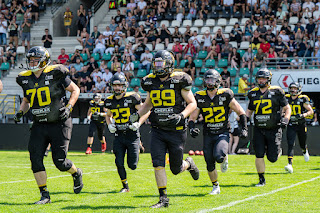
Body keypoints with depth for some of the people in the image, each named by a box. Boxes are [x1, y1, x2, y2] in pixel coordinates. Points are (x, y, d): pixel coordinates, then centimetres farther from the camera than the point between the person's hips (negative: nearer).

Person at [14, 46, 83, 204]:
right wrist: (20, 112, 1)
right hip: (40, 125, 5)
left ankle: (77, 173, 31)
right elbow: (26, 101, 21)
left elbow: (75, 90, 0)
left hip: (59, 124, -5)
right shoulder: (26, 79, 5)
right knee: (35, 158, -9)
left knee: (60, 162, -4)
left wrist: (68, 108, -13)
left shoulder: (55, 74, -10)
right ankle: (45, 195, 1)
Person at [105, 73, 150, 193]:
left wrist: (138, 123, -16)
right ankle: (125, 186, 13)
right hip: (119, 136, 4)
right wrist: (109, 125, 5)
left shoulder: (132, 98, -10)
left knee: (132, 165, -2)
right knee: (119, 163, -6)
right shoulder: (110, 101, 5)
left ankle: (139, 147, 32)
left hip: (132, 135, -4)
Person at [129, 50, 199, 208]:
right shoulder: (151, 82, 5)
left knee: (176, 169, 6)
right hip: (158, 131, 3)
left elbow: (192, 103, -4)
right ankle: (163, 199, -1)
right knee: (158, 164, -10)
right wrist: (137, 115, 3)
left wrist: (181, 115, -22)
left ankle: (189, 164, 42)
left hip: (176, 131, -3)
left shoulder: (179, 81, -9)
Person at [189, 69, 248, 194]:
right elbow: (192, 117, 4)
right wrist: (192, 128, -16)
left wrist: (244, 128, -6)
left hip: (222, 133, -3)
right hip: (208, 135, 3)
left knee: (219, 157, -27)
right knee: (210, 165, 0)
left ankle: (224, 158, 10)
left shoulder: (225, 95, -7)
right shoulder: (200, 97, -1)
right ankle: (215, 187, 24)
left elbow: (241, 112, 1)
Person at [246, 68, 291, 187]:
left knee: (272, 158, -2)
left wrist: (285, 119, -12)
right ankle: (261, 179, 8)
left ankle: (277, 150, 35)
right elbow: (249, 111, 21)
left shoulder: (276, 92, -3)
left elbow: (287, 108, 4)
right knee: (259, 155, -6)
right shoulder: (253, 94, 8)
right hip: (259, 130, 3)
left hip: (274, 130, -3)